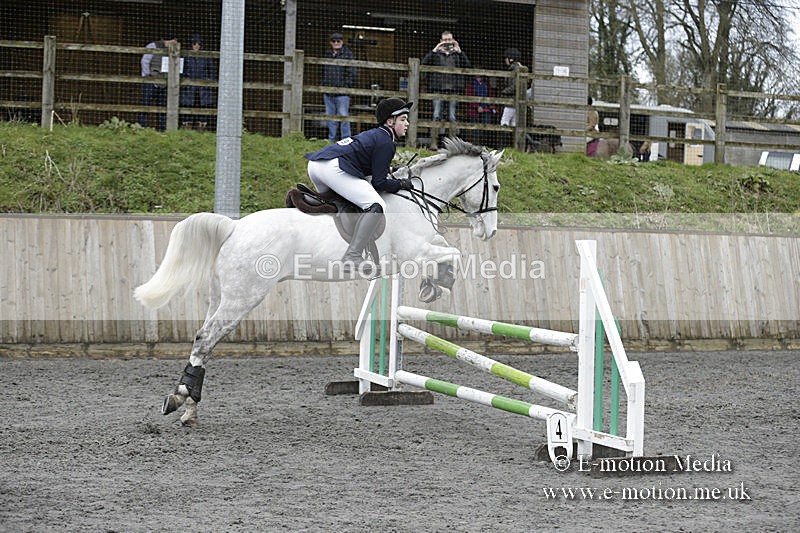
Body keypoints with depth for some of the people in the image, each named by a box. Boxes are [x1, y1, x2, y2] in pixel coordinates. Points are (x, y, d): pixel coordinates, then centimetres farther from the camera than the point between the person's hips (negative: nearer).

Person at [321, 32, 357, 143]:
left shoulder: (348, 55, -2)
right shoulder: (327, 55, 15)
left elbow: (351, 73, -5)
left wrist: (347, 86, -11)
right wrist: (323, 85, 13)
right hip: (328, 93, 6)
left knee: (343, 116, -6)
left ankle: (346, 139, -2)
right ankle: (332, 139, 17)